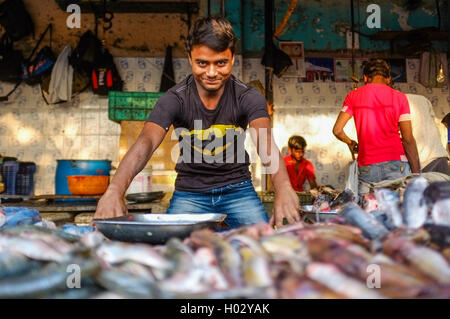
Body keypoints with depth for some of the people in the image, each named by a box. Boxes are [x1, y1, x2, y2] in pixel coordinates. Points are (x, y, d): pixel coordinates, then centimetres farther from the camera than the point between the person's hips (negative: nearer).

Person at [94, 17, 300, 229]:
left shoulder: (248, 97, -14)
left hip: (237, 189, 0)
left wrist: (283, 190, -52)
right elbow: (146, 141, -31)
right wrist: (115, 190, -50)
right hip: (190, 191, 0)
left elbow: (265, 142, -31)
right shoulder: (175, 99, -15)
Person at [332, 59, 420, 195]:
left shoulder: (353, 96, 9)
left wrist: (350, 143, 23)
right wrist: (417, 174, 5)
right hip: (395, 163, -1)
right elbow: (408, 139, 0)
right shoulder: (399, 97, 6)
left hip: (366, 167, 1)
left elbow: (337, 130, 2)